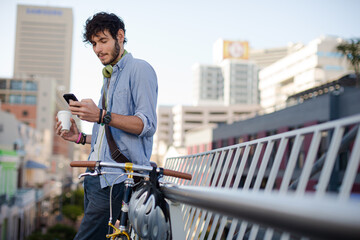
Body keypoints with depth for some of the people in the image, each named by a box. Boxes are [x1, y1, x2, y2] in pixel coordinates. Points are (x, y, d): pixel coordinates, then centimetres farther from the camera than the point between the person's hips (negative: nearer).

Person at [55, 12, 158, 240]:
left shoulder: (139, 69, -3)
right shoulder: (109, 78, 26)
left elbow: (147, 124, -15)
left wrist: (101, 116, -26)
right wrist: (81, 137, 15)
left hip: (116, 179, -9)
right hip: (96, 176, 9)